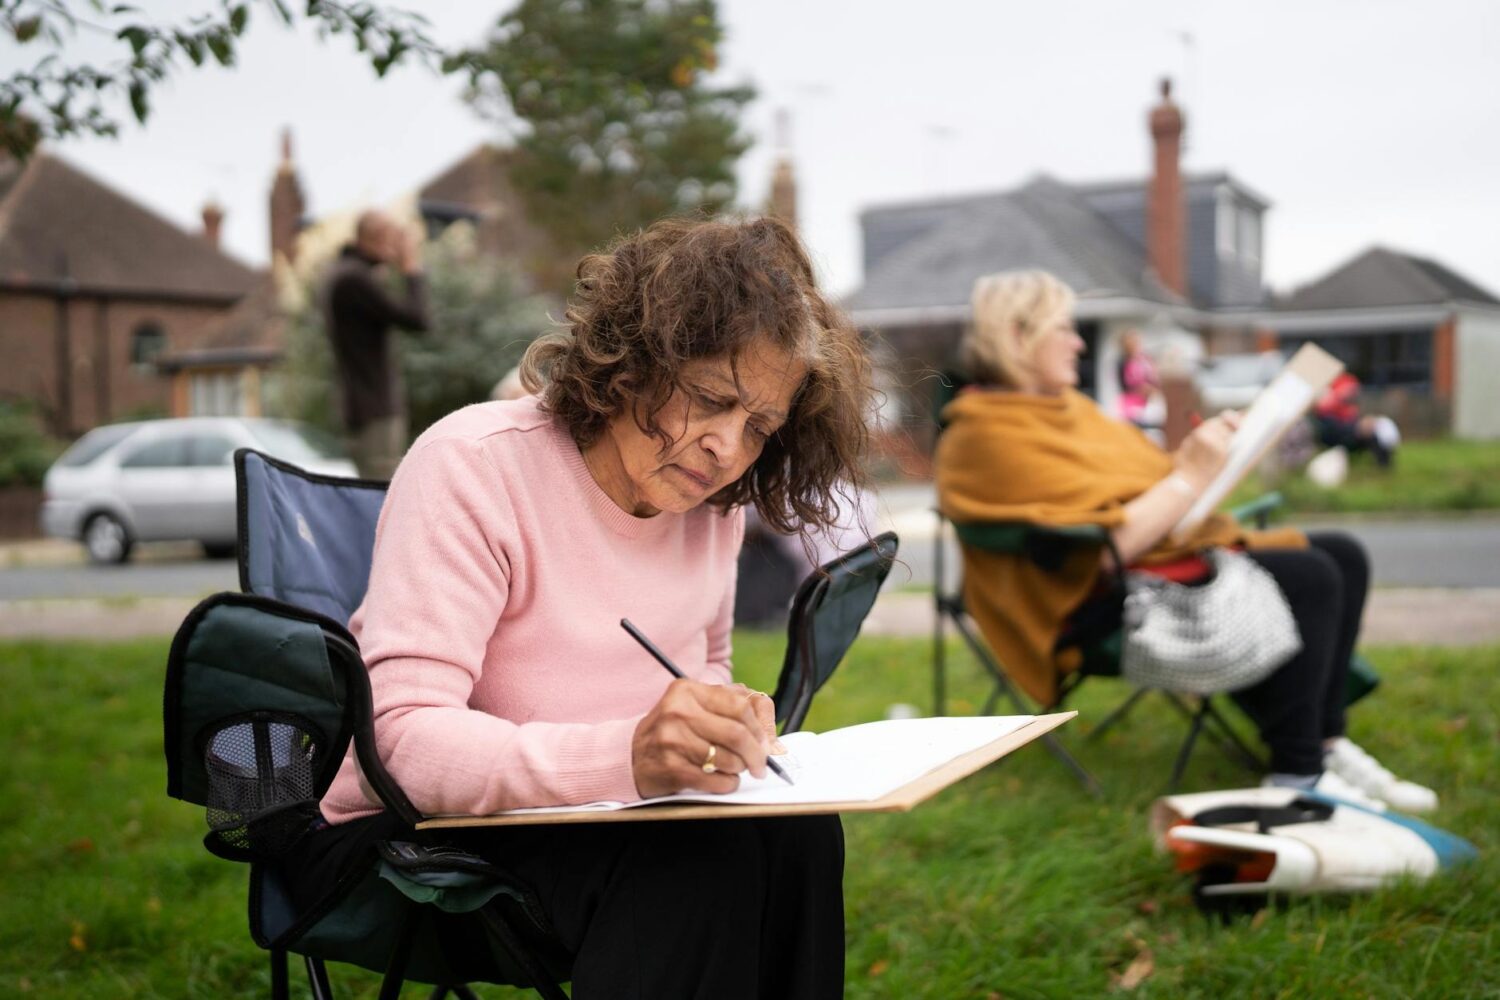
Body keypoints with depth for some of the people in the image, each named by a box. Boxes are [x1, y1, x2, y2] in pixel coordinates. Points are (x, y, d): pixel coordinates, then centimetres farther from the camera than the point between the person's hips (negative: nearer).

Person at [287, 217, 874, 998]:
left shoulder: (710, 503, 2)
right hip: (402, 838, -6)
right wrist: (625, 754, -44)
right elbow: (407, 742, -27)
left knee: (796, 834, -24)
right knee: (701, 858, -31)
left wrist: (726, 720, -6)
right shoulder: (474, 465, -17)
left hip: (589, 823, 6)